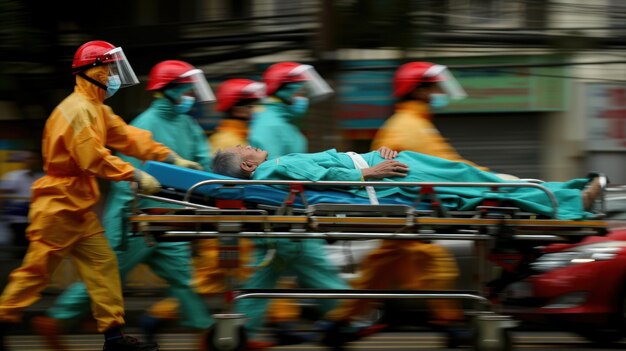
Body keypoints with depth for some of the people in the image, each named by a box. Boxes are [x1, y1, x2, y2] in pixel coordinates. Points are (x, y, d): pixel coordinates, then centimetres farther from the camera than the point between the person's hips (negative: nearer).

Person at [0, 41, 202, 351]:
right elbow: (94, 158, -24)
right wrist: (136, 176, -23)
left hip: (78, 208, 10)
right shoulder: (77, 110, -17)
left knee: (102, 264, 5)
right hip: (58, 206, -10)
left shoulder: (97, 110, 16)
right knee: (37, 269, -4)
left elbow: (127, 137, 12)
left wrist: (172, 158, 5)